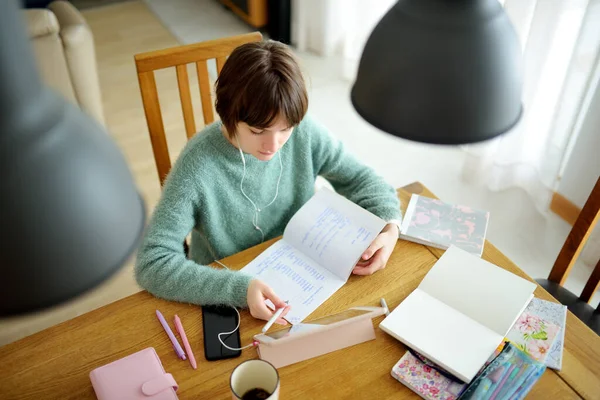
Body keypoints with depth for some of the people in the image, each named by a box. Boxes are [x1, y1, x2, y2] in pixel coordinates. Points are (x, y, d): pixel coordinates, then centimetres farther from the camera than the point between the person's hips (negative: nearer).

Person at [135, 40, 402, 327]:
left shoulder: (305, 133, -16)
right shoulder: (199, 165, -26)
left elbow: (359, 178, -2)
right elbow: (152, 263, -26)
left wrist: (389, 227, -20)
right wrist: (239, 289, -38)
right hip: (226, 296, -2)